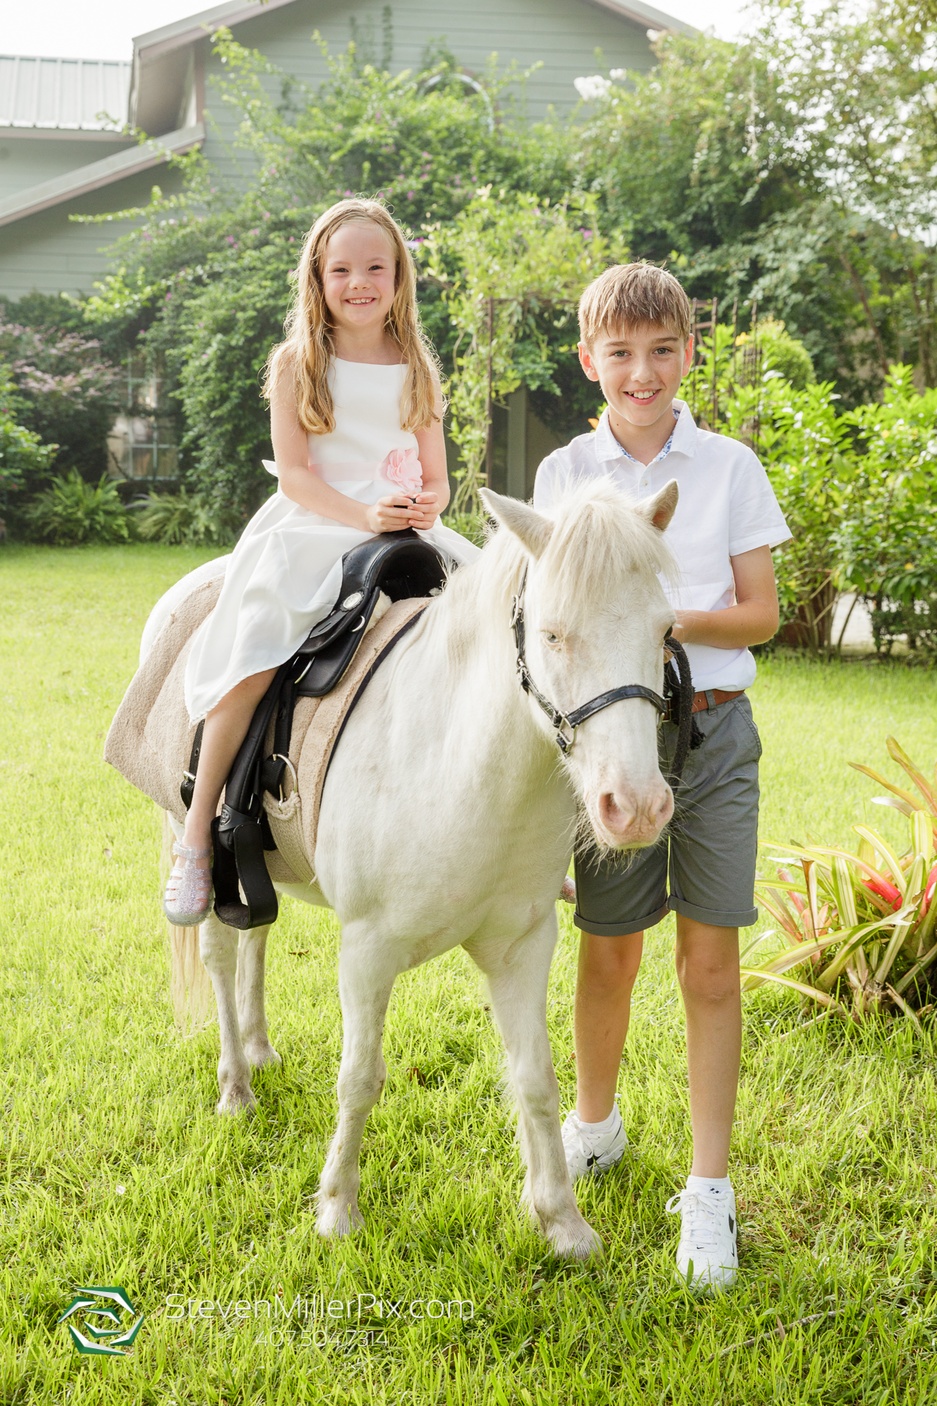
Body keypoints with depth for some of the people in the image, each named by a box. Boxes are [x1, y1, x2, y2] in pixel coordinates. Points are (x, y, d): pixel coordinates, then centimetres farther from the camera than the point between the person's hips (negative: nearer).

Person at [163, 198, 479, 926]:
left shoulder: (417, 371, 14)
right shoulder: (297, 366, 3)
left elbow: (436, 478, 13)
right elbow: (294, 472, -5)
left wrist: (427, 506, -11)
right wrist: (363, 515, -20)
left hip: (408, 536, 4)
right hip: (313, 531, -3)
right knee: (255, 660, -26)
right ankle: (198, 833, -15)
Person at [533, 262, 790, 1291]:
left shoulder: (731, 468, 2)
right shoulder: (564, 474, 4)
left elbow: (760, 614, -2)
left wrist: (663, 619, -17)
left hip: (714, 730, 0)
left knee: (710, 958, 1)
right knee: (610, 946, 10)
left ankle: (708, 1189, 10)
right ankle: (594, 1126, 35)